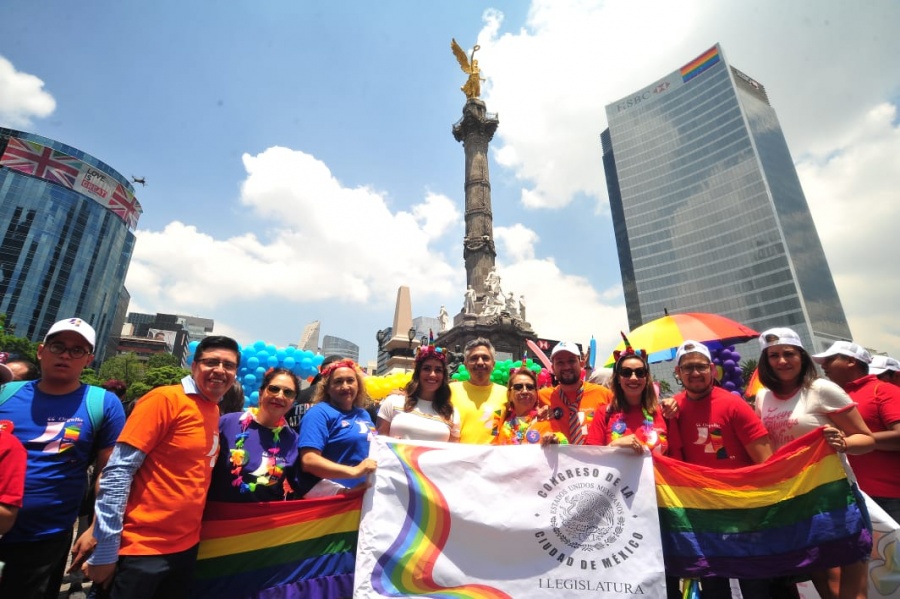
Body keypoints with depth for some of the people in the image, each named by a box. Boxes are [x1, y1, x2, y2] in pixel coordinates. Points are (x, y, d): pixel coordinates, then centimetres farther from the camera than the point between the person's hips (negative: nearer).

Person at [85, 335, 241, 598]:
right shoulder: (164, 399, -15)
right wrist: (104, 551, -17)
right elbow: (118, 472, -17)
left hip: (186, 546, 7)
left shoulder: (214, 412, 5)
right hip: (141, 548, -6)